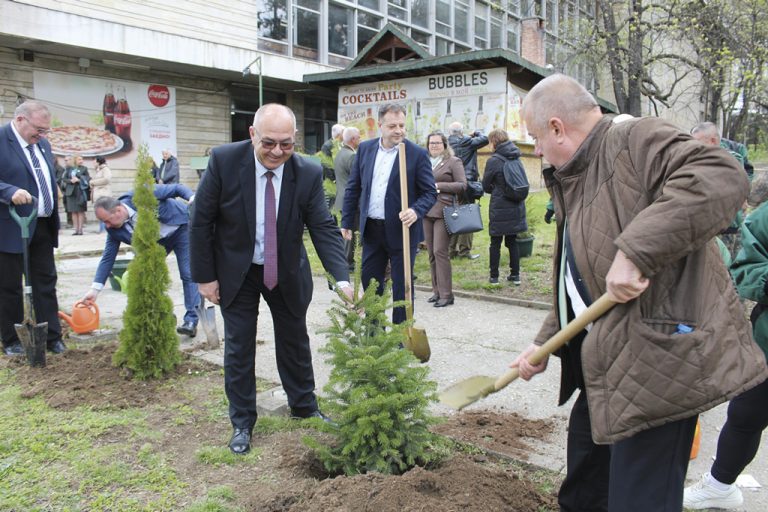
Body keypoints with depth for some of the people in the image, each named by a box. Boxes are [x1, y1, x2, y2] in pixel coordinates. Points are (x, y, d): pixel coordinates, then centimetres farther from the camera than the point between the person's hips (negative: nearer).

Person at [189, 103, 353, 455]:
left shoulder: (309, 173, -18)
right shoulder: (224, 160, -21)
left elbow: (323, 228, -16)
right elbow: (201, 221, -13)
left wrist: (341, 278, -30)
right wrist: (205, 276, -11)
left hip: (287, 271, 2)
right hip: (236, 271, -1)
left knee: (295, 341, 15)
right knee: (238, 347, 6)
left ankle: (304, 407, 36)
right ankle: (242, 423, 24)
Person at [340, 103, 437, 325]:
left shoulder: (417, 154, -8)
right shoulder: (365, 148, 4)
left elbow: (430, 192, -5)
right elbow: (353, 188, 9)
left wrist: (416, 211, -25)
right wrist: (347, 221, 8)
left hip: (402, 230, -4)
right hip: (371, 230, 4)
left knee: (402, 287, 6)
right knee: (370, 283, 13)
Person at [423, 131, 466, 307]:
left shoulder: (453, 162, 2)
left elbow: (462, 185, -5)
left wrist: (439, 186, -13)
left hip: (443, 212, -6)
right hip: (427, 212, 6)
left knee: (440, 251, -12)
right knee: (431, 253, 7)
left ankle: (446, 294, -5)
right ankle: (437, 291, 16)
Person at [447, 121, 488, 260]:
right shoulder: (467, 142, -7)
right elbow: (485, 139, -6)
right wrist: (477, 133, 12)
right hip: (466, 184, -5)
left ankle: (452, 249, 17)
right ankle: (464, 250, 4)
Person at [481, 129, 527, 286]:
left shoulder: (493, 161, -14)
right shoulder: (516, 158, 3)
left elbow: (485, 186, -5)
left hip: (499, 208, -5)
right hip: (516, 207, 5)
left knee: (495, 243, 7)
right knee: (512, 241, 14)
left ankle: (494, 276, 13)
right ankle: (515, 275, 18)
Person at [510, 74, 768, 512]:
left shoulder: (636, 140, -12)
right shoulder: (575, 182, 16)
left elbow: (722, 179, -30)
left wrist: (634, 250, -34)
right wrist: (545, 343, 16)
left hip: (662, 356, -10)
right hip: (611, 360, 10)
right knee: (585, 463, 26)